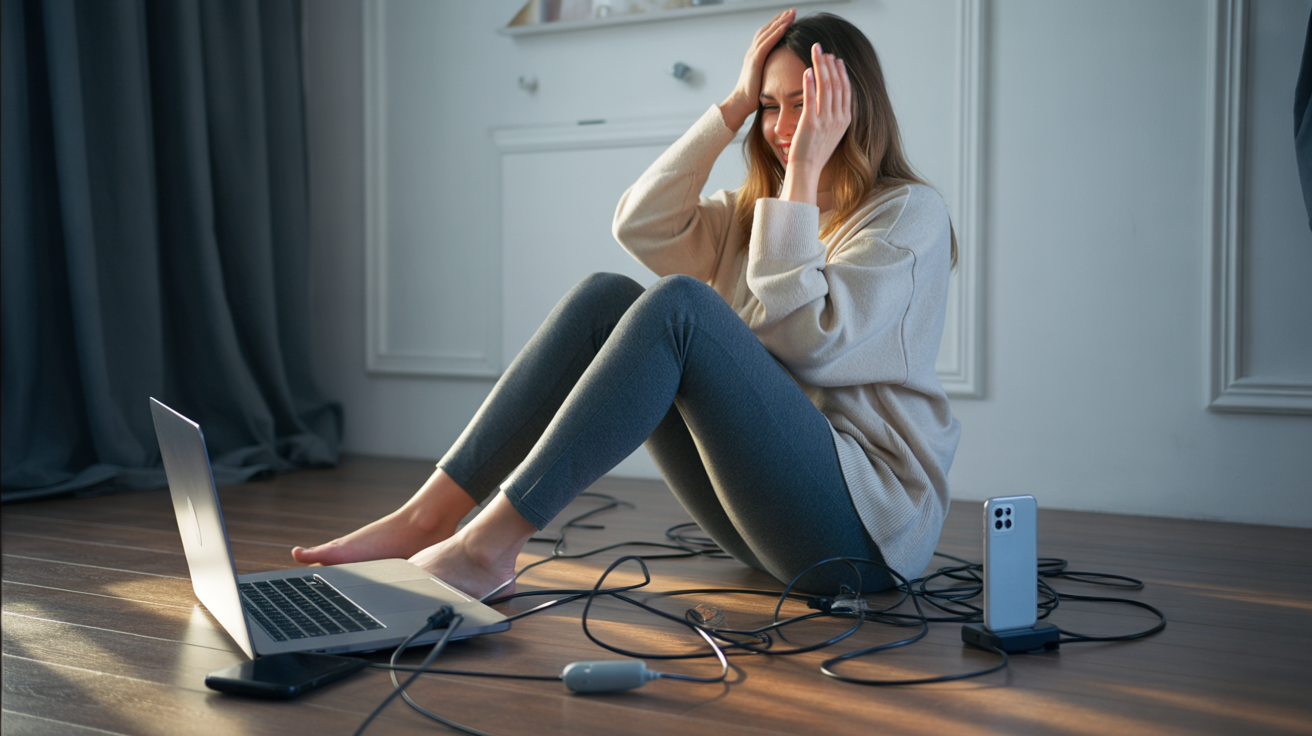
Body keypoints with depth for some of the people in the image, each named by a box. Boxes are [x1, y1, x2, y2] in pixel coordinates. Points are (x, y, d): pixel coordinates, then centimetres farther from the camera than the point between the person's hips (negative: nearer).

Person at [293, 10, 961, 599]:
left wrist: (805, 174, -13)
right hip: (764, 499, 7)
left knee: (677, 303, -27)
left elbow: (803, 341, -16)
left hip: (868, 519, -6)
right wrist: (734, 106, 2)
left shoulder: (908, 214, -1)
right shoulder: (756, 211, 20)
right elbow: (640, 227, 2)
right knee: (605, 297, -10)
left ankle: (490, 544, -31)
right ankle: (427, 518, -18)